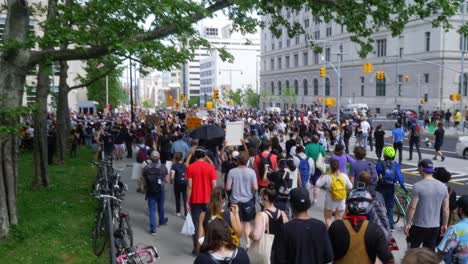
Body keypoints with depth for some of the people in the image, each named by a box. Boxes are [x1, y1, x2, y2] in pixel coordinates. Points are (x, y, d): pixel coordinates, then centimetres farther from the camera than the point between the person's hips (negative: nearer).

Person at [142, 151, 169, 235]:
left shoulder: (146, 168, -7)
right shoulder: (163, 167, -10)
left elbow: (144, 182, -3)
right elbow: (166, 180, -4)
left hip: (150, 192, 0)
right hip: (160, 191, 0)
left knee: (152, 210, 3)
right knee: (161, 207, 22)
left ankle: (153, 229, 1)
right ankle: (162, 221, 45)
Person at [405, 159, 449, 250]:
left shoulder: (418, 186, -17)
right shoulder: (443, 187, 1)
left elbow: (412, 207, -17)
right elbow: (446, 209, 5)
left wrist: (407, 223, -7)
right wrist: (444, 225, 16)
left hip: (419, 226, -5)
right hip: (435, 227, 5)